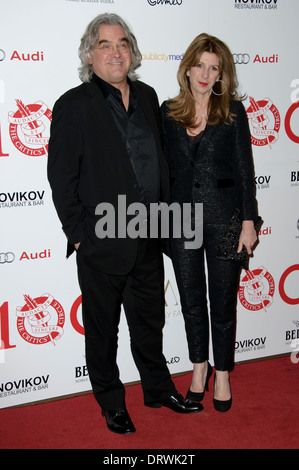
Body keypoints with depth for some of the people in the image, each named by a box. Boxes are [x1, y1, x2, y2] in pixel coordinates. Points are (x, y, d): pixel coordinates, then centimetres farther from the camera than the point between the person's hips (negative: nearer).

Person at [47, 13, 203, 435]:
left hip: (148, 238, 5)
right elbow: (61, 178, -10)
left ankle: (158, 388, 40)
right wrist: (78, 235, -12)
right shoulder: (73, 105, -10)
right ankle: (111, 403, 32)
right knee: (103, 328, 12)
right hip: (101, 243, -5)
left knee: (150, 320, 20)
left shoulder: (147, 96, 7)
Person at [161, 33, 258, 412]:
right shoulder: (168, 112, 4)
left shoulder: (233, 110, -2)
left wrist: (248, 221, -7)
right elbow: (162, 167, 8)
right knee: (191, 298, 13)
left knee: (223, 299, 8)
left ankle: (222, 373, 27)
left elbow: (244, 168, -3)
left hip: (223, 217, -2)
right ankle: (200, 365, 34)